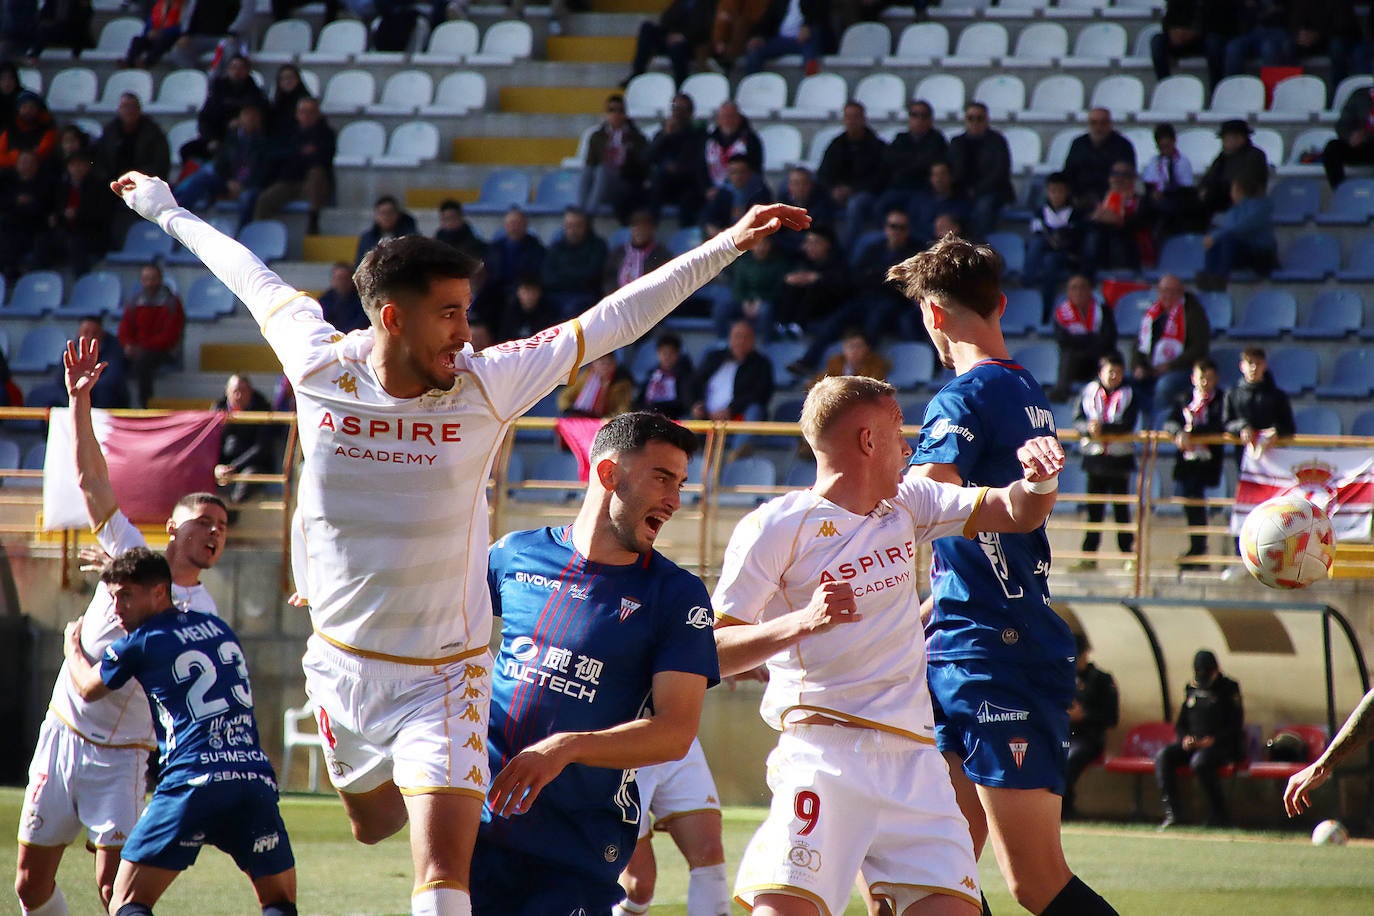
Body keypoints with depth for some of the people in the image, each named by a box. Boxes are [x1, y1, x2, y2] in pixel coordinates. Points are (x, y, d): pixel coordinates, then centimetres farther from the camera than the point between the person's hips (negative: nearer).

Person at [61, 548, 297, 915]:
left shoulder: (139, 644, 6)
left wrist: (72, 646, 47)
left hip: (195, 780, -4)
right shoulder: (219, 628, 20)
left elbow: (88, 689, 26)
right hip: (257, 779, 4)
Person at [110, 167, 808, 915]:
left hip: (442, 676, -3)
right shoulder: (320, 366, -11)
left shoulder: (485, 384, -14)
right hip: (341, 662, 3)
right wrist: (168, 213, 21)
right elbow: (253, 278, 7)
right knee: (372, 823, 24)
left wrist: (728, 244, -15)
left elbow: (616, 319, -12)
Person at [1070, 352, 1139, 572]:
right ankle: (1089, 556, 9)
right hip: (1095, 455, 2)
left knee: (1121, 508, 1)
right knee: (1094, 510, 5)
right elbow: (1078, 420, -1)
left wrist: (1102, 427, -22)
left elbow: (1127, 425, -11)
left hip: (1120, 457, -2)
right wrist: (1089, 428, -22)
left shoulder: (1128, 394, 1)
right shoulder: (1089, 392, 6)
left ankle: (1129, 555, 7)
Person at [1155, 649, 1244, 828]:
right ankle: (1172, 811, -25)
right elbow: (1180, 723, 21)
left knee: (1199, 761, -37)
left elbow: (1236, 726, -4)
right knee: (1163, 756, -20)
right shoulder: (1192, 689, 18)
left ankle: (1220, 814, -25)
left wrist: (1213, 740, -18)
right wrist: (1185, 738, -3)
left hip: (1221, 745, -6)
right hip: (1192, 744, 6)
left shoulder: (1229, 689, 2)